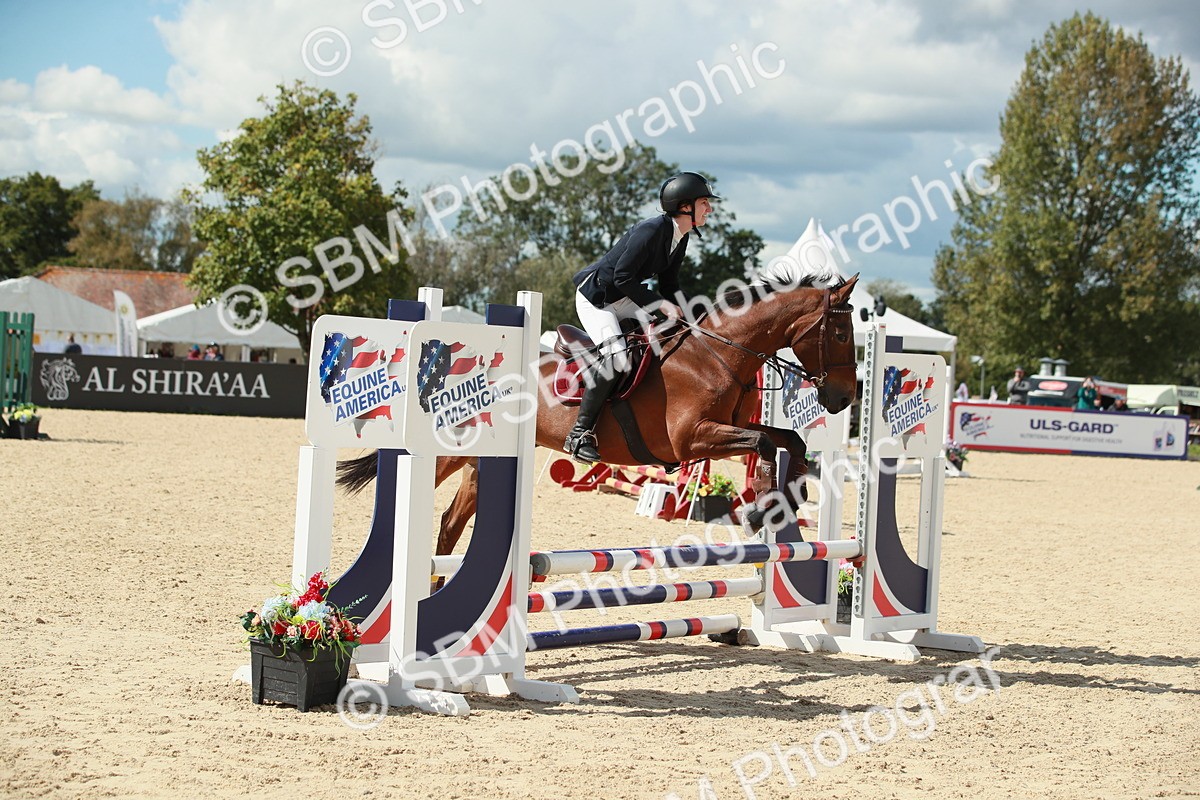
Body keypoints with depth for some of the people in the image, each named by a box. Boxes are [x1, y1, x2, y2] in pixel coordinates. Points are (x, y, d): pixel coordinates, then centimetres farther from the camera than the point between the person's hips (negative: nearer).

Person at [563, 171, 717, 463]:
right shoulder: (651, 230, -26)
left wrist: (679, 314, -4)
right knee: (616, 357, -27)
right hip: (595, 298, -10)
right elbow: (622, 277, -26)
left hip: (624, 300, 10)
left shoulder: (681, 238, 2)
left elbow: (669, 283, 12)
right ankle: (580, 433, -19)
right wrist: (660, 304, -24)